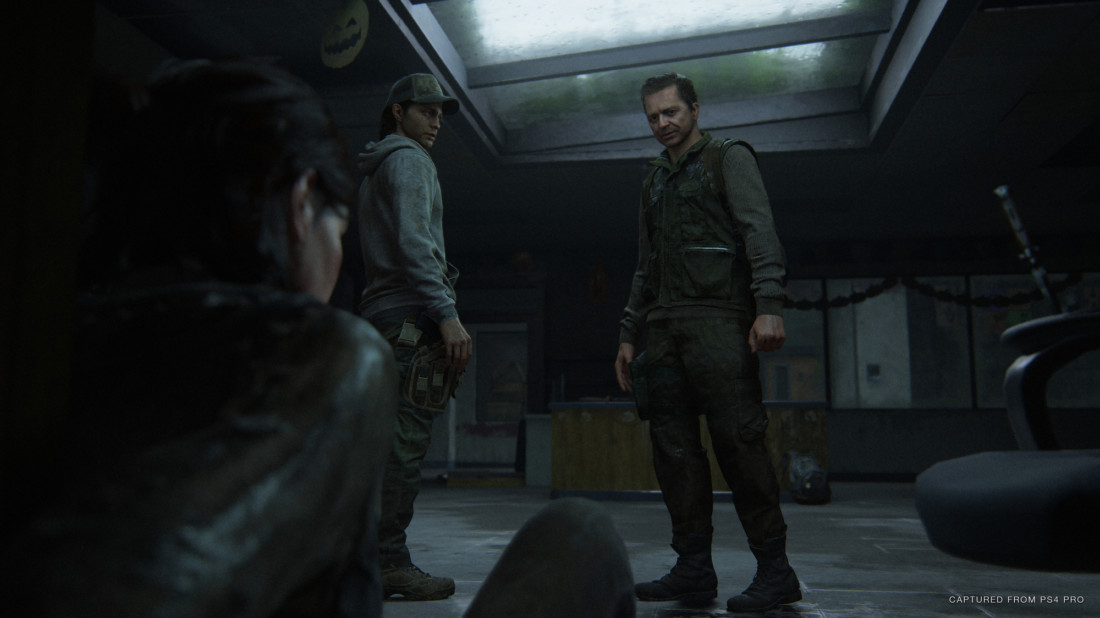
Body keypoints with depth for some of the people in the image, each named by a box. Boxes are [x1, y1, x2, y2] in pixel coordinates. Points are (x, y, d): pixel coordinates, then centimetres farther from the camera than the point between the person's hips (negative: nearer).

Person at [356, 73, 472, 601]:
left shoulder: (374, 170, 28)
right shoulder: (407, 160, -2)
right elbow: (412, 243, -16)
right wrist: (447, 314, -20)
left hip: (382, 318, 10)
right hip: (411, 317, -10)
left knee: (386, 441, 10)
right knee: (405, 442, -11)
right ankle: (390, 562, -9)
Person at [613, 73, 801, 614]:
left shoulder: (729, 158, 7)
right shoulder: (654, 182, 26)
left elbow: (760, 233, -6)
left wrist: (769, 306, -20)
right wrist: (628, 334, 19)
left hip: (719, 320, -6)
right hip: (664, 328, 7)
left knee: (738, 442, -10)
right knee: (673, 447, 0)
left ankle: (775, 571, -1)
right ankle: (694, 570, 6)